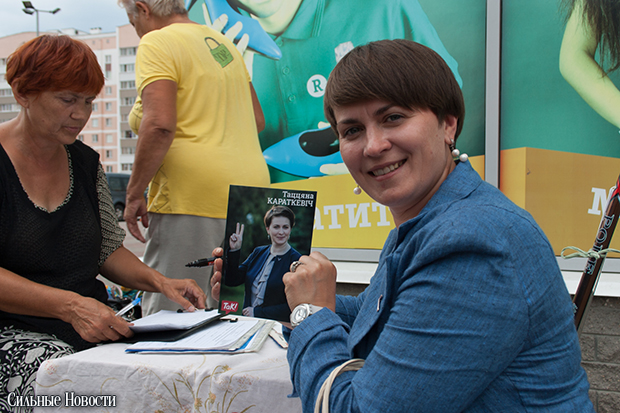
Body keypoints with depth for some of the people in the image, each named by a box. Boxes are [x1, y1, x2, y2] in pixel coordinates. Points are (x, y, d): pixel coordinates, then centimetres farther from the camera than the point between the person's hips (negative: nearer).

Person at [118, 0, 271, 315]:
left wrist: (134, 193, -10)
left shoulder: (156, 44, -4)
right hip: (249, 193, 9)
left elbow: (160, 124, -18)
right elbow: (257, 119, 23)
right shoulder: (224, 44, 20)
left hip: (192, 199, -8)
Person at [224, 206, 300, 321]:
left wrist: (256, 312, -10)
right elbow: (231, 281, 11)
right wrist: (234, 251, 2)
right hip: (247, 322, 4)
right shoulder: (258, 253, 11)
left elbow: (292, 306, -12)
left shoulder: (295, 260, -9)